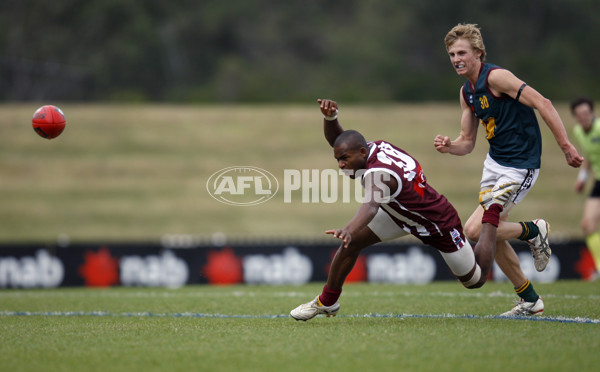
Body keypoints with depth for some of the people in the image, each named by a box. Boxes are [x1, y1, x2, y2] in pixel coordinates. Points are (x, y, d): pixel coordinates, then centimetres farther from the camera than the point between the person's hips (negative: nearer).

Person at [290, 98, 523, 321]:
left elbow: (371, 206, -62)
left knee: (475, 280, 14)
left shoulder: (378, 173, -42)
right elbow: (336, 139, -1)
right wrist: (330, 117, -24)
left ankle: (493, 208, 26)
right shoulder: (374, 147, -17)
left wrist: (349, 230, -81)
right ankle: (327, 302, 9)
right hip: (402, 215, 8)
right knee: (350, 244, -9)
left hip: (439, 224, -8)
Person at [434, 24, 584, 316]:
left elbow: (542, 103, -22)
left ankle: (532, 231, 7)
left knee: (475, 230, -17)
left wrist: (566, 146, -25)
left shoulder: (496, 77, -18)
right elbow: (467, 142, 14)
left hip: (520, 166, -9)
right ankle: (529, 300, 23)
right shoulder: (466, 92, 9)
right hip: (494, 162, 9)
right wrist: (448, 147, -9)